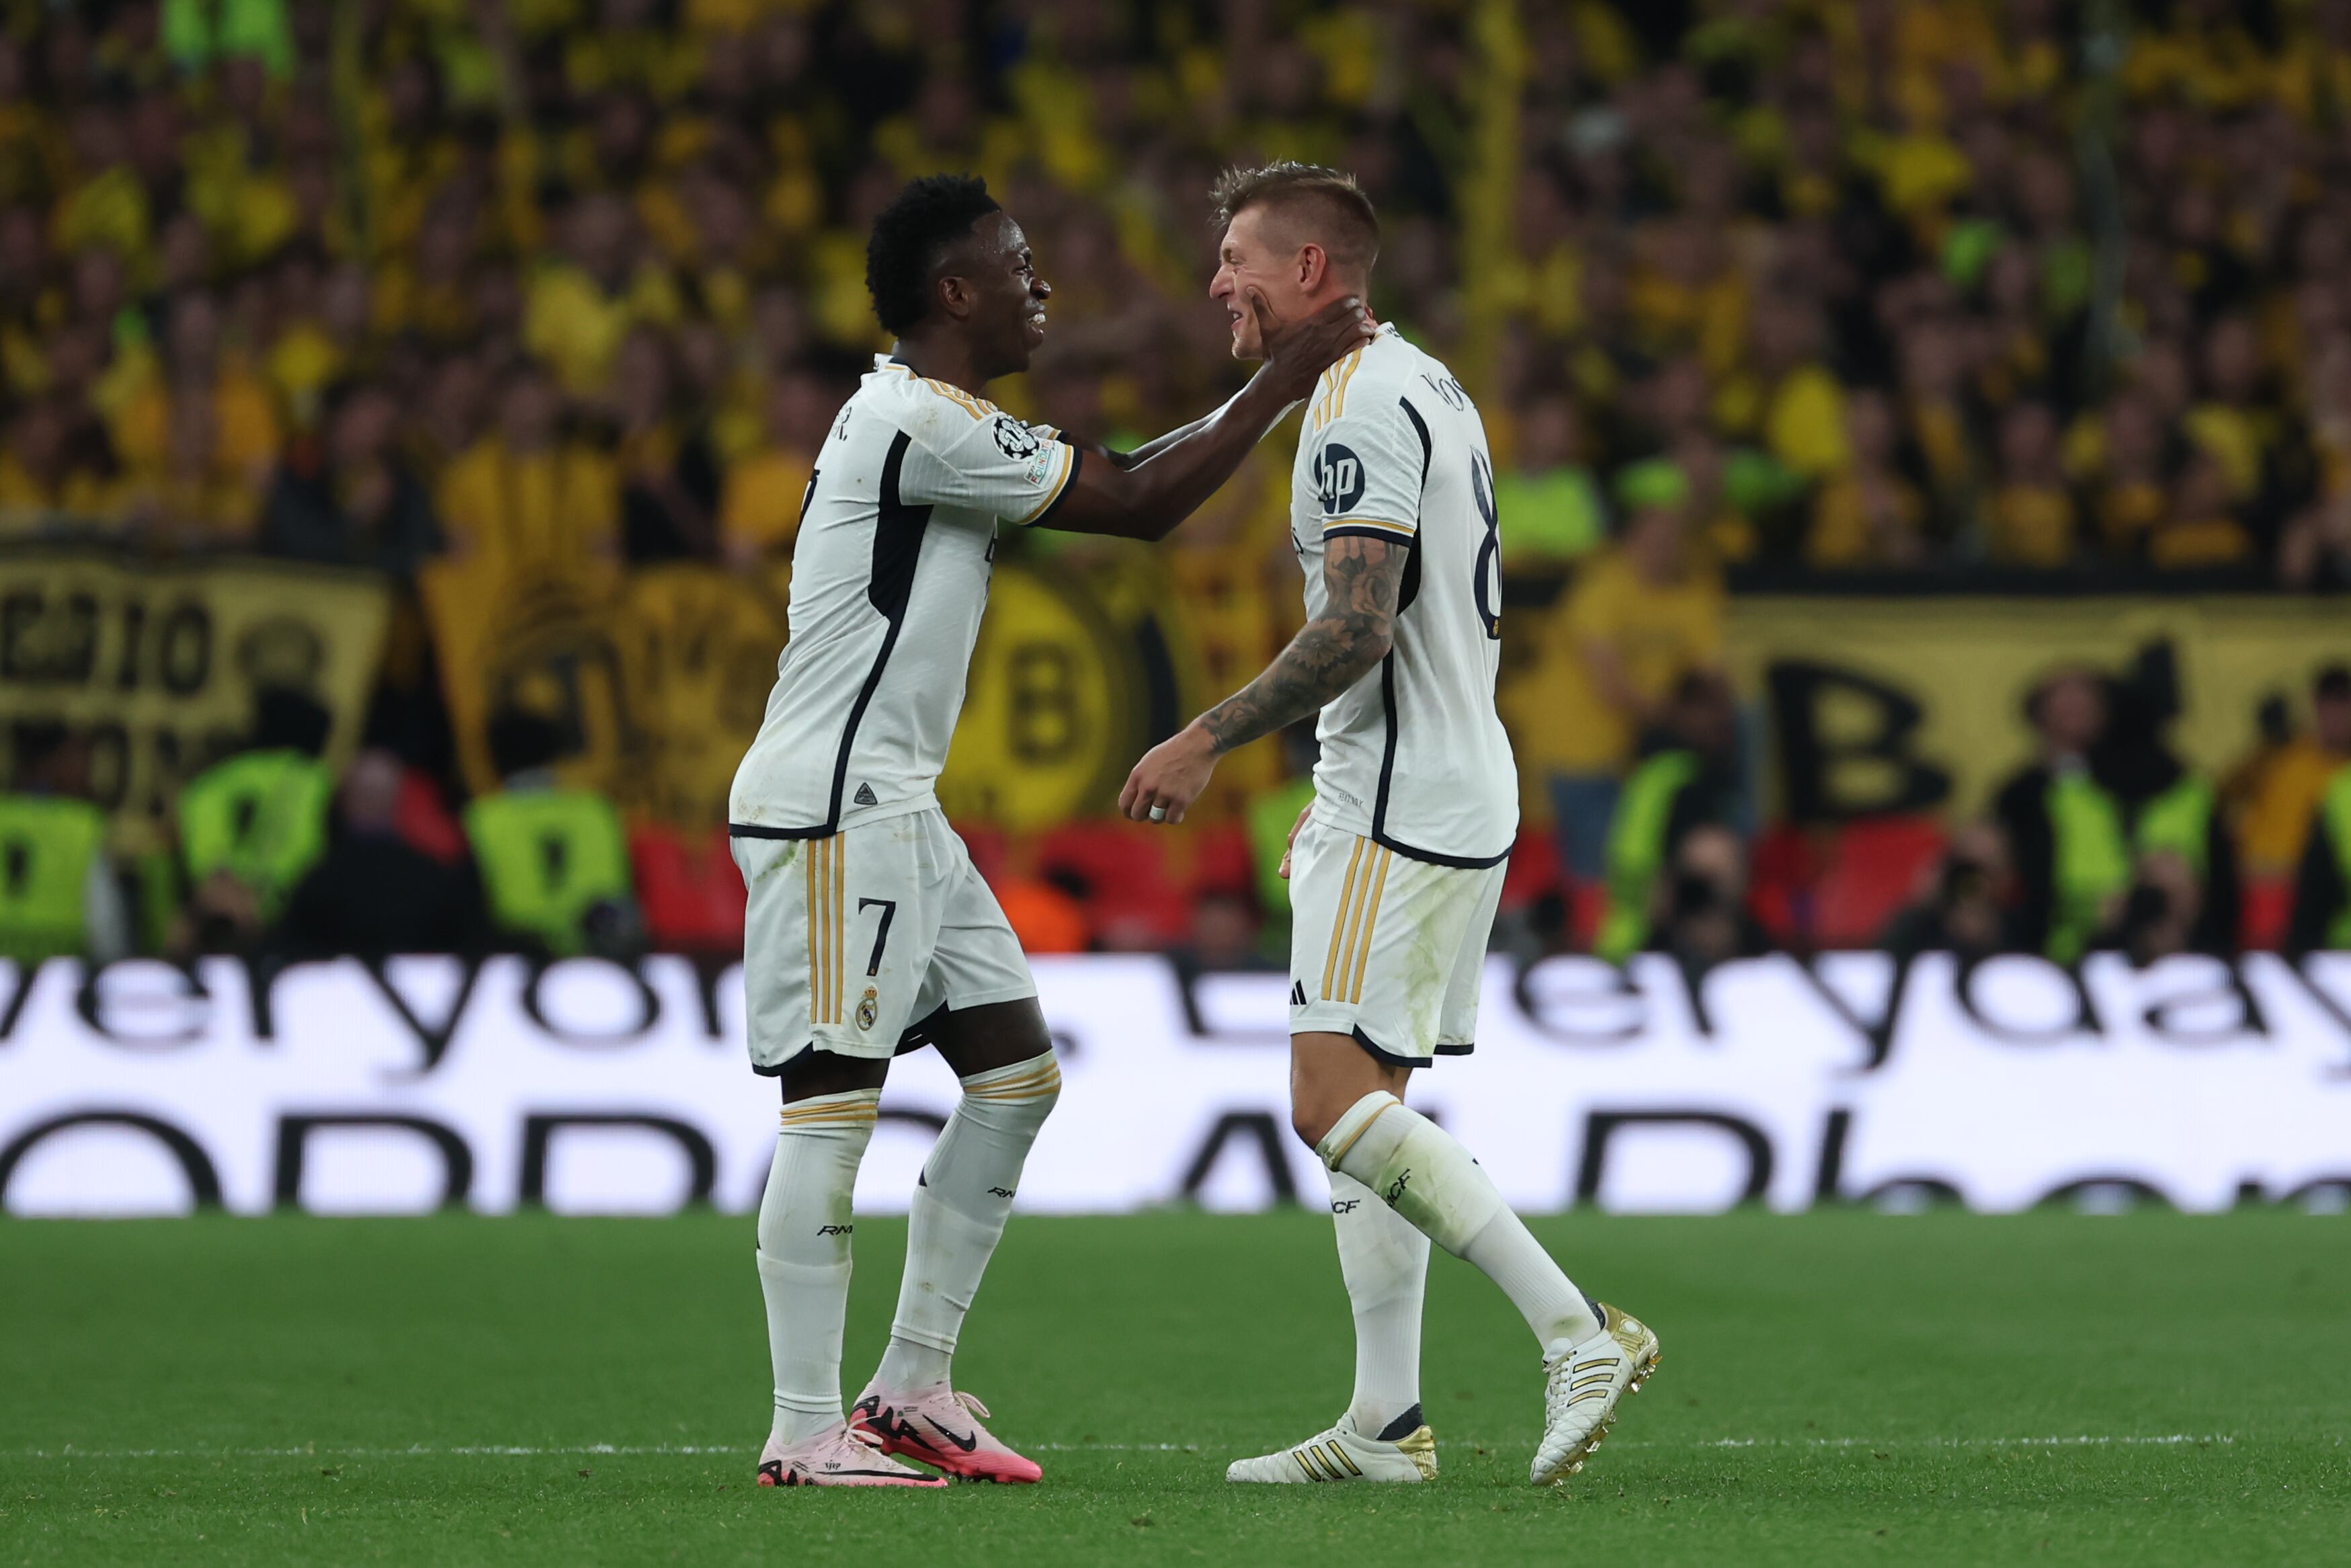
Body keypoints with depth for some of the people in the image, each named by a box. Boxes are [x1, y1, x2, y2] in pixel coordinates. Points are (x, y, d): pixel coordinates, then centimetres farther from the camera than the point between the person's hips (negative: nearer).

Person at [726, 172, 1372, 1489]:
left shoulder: (942, 424, 17)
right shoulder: (917, 422, -15)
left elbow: (1121, 486, 21)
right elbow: (1133, 506, -14)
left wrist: (1274, 385, 15)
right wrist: (1284, 382, -8)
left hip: (894, 809, 11)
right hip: (831, 803, -11)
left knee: (1018, 1074, 11)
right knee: (835, 1107, -10)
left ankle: (914, 1390, 15)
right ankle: (805, 1431, -8)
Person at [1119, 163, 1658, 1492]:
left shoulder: (1361, 404, -15)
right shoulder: (1426, 388, 18)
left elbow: (1356, 629, -23)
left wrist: (1205, 743, -18)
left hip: (1405, 808, -11)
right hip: (1445, 794, 11)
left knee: (1339, 1105, -14)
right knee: (1359, 1106, 10)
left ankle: (1581, 1333, -17)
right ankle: (1387, 1424, 9)